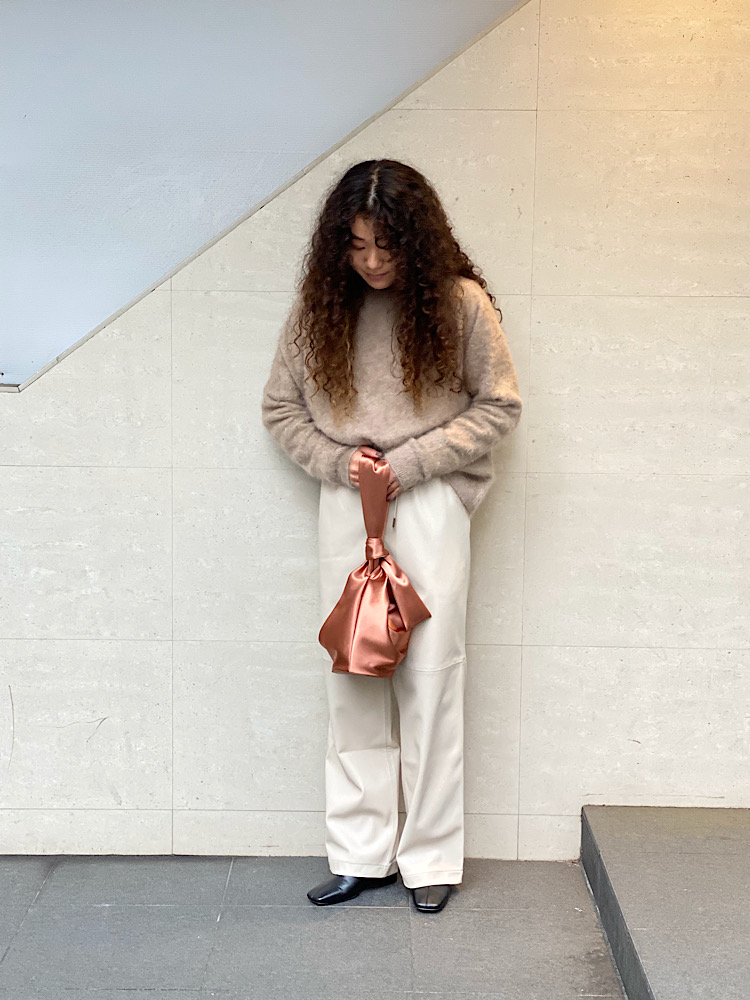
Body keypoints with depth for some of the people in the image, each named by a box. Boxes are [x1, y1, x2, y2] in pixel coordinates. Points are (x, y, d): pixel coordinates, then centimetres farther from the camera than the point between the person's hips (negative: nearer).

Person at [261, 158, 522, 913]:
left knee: (430, 676, 0)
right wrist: (336, 459, -8)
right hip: (346, 503, 3)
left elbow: (499, 405, -2)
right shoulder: (320, 305, 3)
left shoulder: (458, 303, -5)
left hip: (429, 504, -3)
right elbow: (280, 407, 9)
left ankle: (431, 857, 13)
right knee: (351, 676, 6)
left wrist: (410, 460, -11)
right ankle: (359, 854, 16)